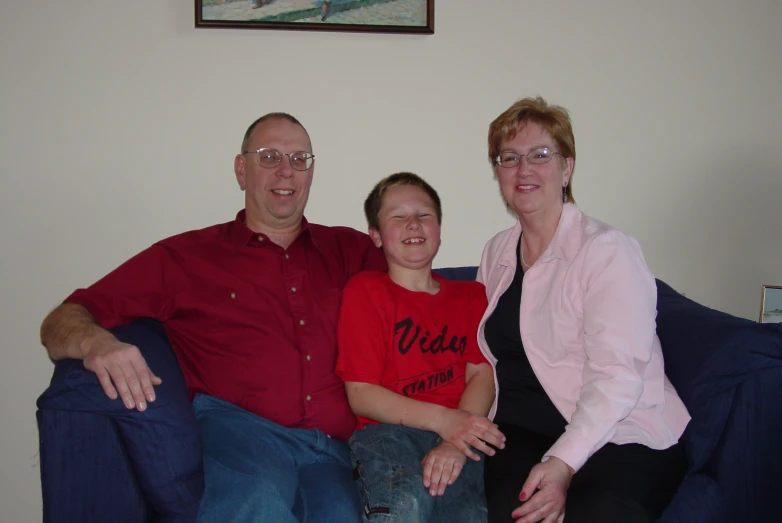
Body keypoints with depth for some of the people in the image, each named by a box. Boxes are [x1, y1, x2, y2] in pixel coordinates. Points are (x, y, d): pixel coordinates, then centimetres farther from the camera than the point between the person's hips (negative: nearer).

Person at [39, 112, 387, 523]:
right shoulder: (185, 257, 15)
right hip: (235, 426, -1)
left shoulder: (348, 250, 22)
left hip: (332, 448, 2)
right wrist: (96, 342, -14)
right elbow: (62, 321, 12)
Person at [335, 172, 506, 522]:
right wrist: (442, 419, -12)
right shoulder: (365, 290, 10)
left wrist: (456, 443, -14)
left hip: (461, 436, 2)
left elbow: (482, 375, 5)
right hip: (389, 431, -1)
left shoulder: (471, 296, 21)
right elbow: (360, 394, 1)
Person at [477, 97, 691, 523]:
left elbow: (617, 378, -15)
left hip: (619, 437, -3)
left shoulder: (607, 251, -6)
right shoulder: (495, 253, 14)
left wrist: (563, 462, -26)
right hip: (519, 434, 3)